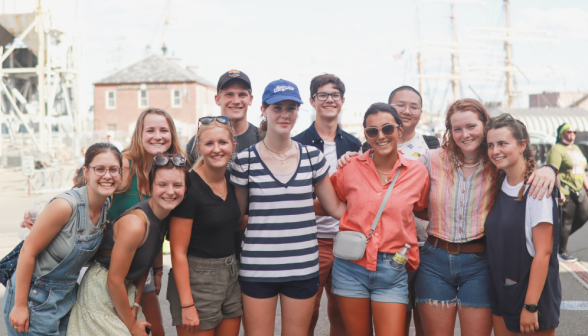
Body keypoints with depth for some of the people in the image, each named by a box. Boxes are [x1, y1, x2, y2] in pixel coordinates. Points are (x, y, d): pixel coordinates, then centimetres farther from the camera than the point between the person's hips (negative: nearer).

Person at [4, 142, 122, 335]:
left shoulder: (106, 206, -2)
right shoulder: (66, 205, -24)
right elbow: (28, 252, -20)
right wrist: (19, 306, -17)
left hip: (67, 296, 7)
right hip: (35, 297, -7)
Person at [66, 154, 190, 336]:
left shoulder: (167, 216, -4)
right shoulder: (135, 224, -27)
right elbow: (114, 280, -21)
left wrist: (136, 305, 1)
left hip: (126, 289, 7)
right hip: (101, 292, -7)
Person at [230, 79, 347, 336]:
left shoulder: (312, 156, 4)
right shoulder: (245, 160, -3)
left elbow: (335, 208, 9)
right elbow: (236, 215, 8)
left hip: (303, 267, 2)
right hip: (258, 268, -2)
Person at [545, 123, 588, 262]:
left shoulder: (576, 149, 18)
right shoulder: (557, 150, -10)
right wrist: (559, 191, -24)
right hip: (566, 192, -9)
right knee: (566, 221, -2)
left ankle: (560, 236, 23)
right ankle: (562, 252, 10)